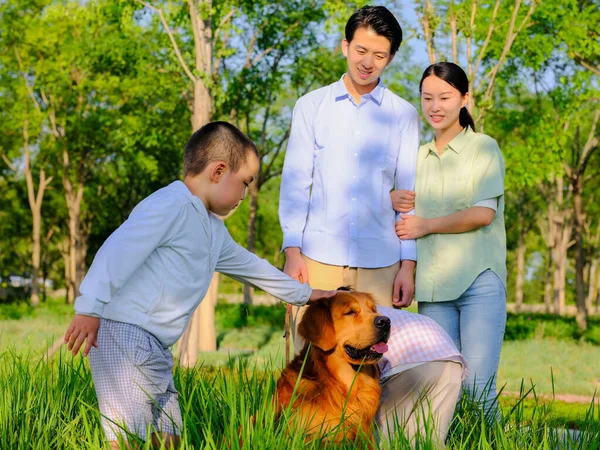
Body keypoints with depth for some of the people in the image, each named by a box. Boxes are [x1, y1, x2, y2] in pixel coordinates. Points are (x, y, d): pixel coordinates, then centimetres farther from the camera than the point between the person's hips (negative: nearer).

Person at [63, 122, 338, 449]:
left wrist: (303, 294, 44)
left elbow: (248, 265, 36)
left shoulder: (214, 231, 22)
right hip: (125, 335, -10)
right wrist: (89, 309, -25)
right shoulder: (171, 206, -11)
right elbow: (118, 251, -19)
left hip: (155, 348, 10)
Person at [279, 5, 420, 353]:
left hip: (380, 263, 0)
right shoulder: (311, 106, 9)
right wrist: (292, 250, -3)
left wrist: (409, 265, 1)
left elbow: (409, 194, 7)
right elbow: (295, 182, 6)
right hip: (318, 258, 0)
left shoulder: (404, 115, 9)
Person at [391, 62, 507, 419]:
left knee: (478, 386, -10)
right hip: (433, 285, 5)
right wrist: (395, 200, 2)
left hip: (479, 281, -5)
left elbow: (483, 213, -8)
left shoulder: (484, 148, 3)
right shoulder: (418, 156, 17)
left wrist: (426, 225, -5)